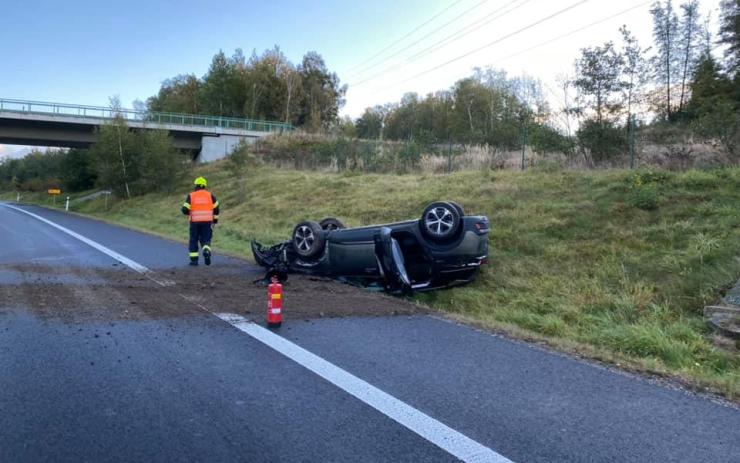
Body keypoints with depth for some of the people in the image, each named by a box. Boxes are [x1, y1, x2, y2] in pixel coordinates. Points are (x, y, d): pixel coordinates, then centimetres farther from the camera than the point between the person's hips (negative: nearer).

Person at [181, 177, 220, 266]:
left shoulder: (191, 195, -1)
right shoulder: (210, 195, 4)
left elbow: (185, 210, -4)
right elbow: (216, 208, 5)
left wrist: (190, 212, 18)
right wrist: (215, 219, 16)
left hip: (195, 222, -1)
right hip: (207, 221, 1)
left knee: (193, 240, 11)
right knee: (206, 240, 8)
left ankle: (194, 259, 11)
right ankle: (206, 251, -21)